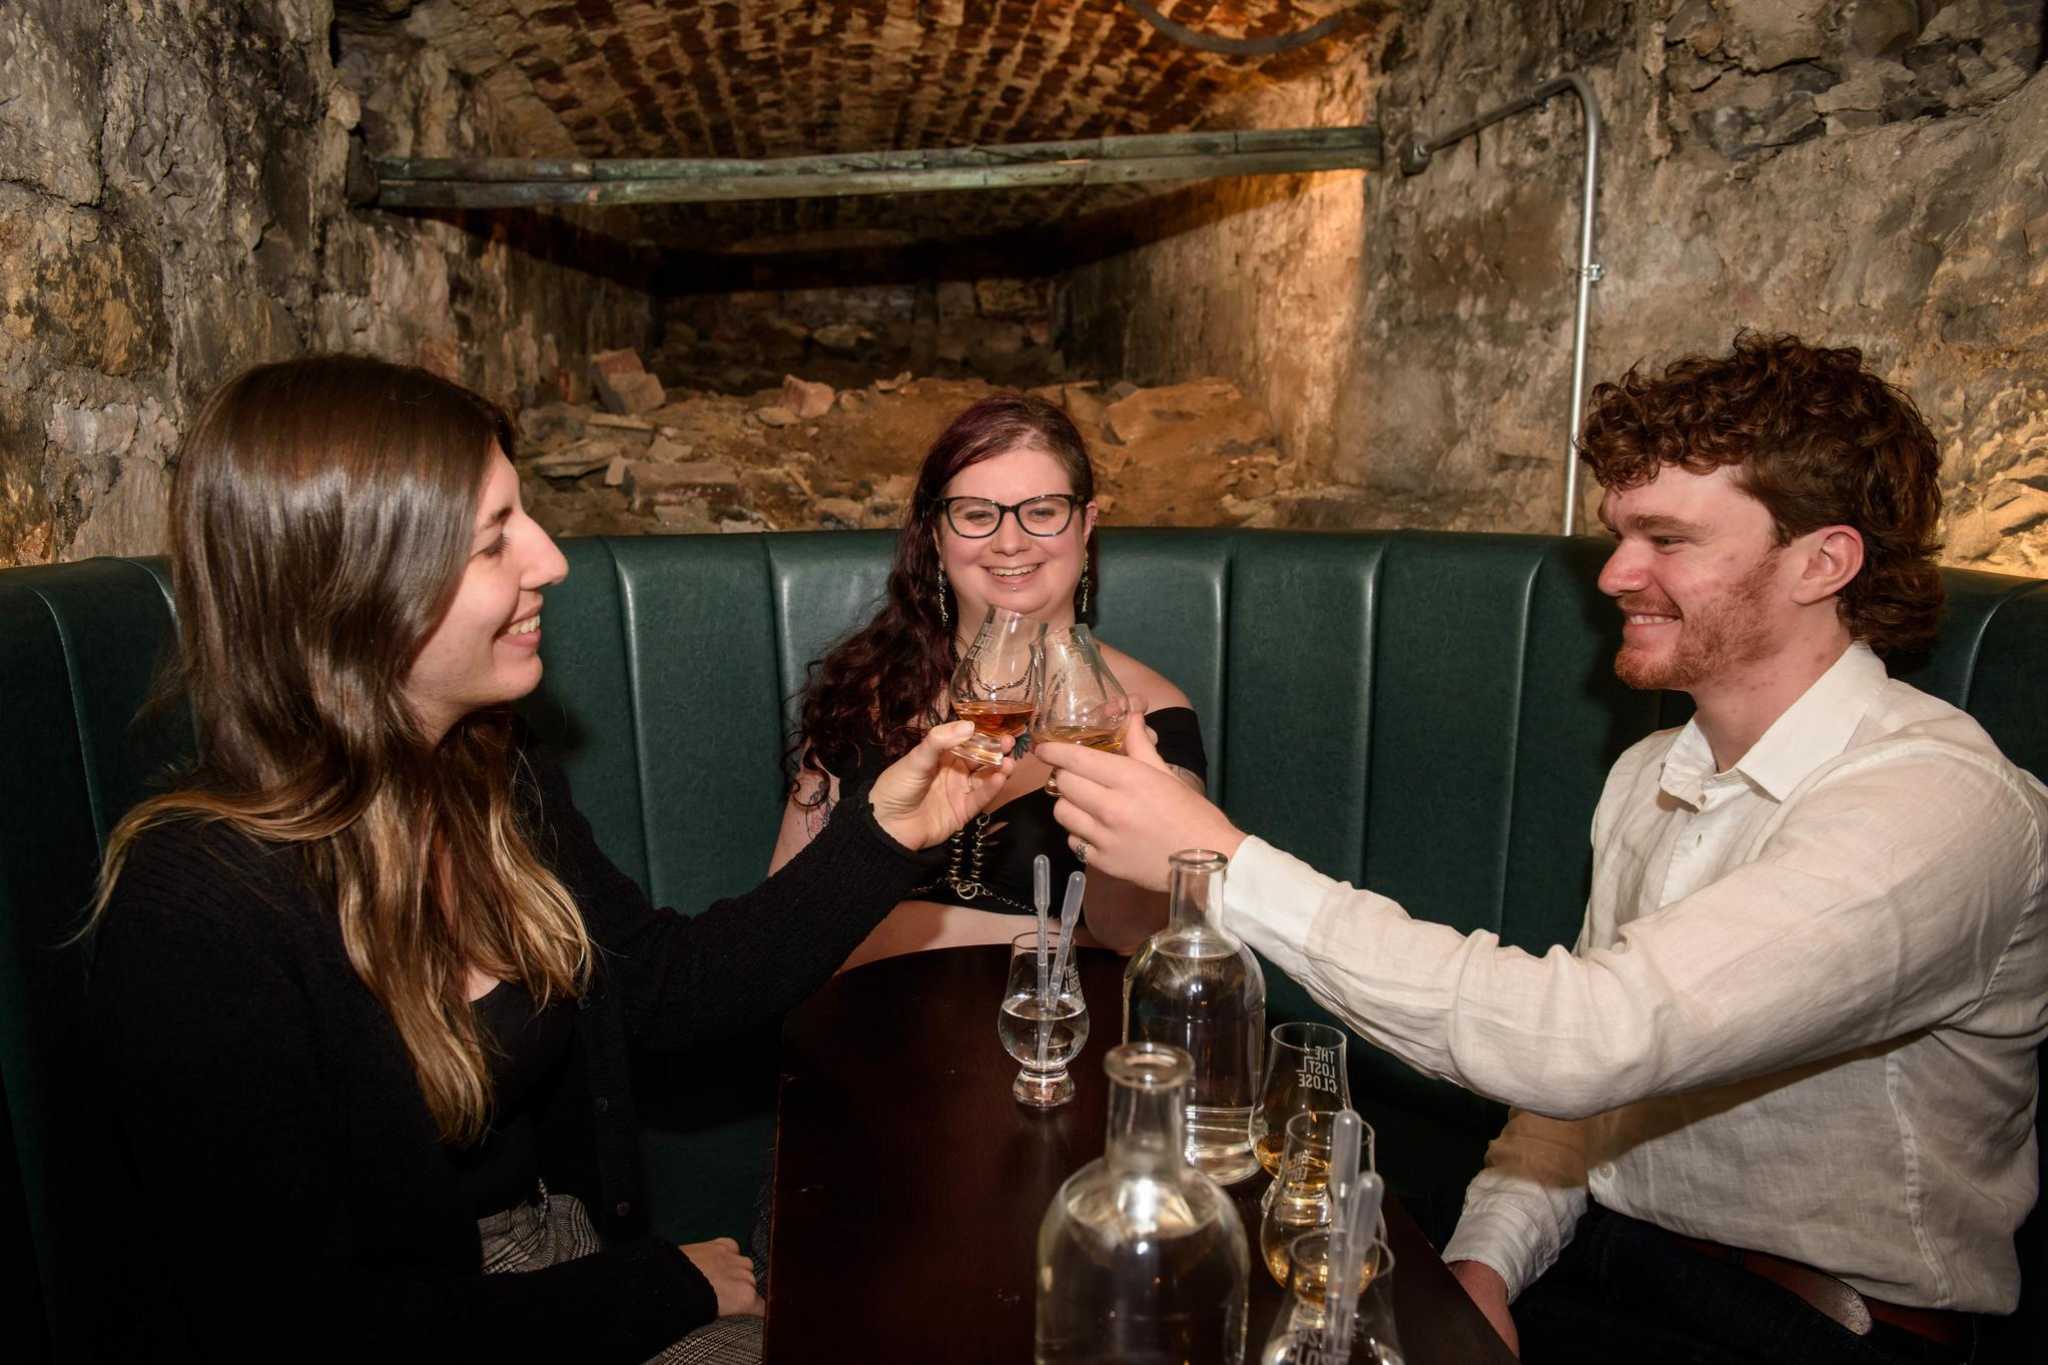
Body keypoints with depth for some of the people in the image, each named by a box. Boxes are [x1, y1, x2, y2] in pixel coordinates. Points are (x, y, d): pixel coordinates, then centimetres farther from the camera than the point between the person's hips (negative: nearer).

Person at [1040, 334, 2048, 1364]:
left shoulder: (1935, 800, -21)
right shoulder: (1648, 778, 6)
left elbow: (1602, 1038, -34)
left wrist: (1229, 863, -31)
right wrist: (1485, 1261, -7)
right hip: (1592, 1266, 6)